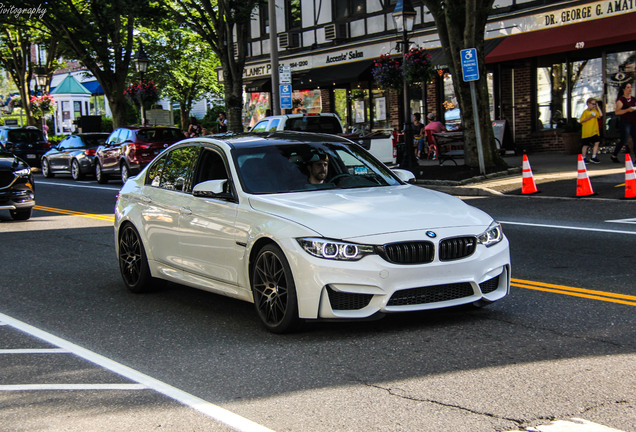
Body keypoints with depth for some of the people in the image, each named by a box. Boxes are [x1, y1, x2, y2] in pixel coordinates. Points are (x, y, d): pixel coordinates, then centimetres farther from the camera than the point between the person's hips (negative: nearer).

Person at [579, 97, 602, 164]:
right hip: (586, 132, -5)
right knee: (586, 145, 1)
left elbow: (600, 115, -3)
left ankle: (593, 157, 3)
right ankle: (584, 158, 14)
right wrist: (589, 118, -17)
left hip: (595, 131, 5)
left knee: (597, 143, -5)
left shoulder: (595, 111, 12)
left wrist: (597, 107, 1)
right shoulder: (585, 112, -3)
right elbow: (581, 121, -7)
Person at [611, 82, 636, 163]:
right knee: (624, 141, -10)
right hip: (625, 122, -6)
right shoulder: (621, 100, -4)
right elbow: (617, 112, -13)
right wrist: (628, 110, -24)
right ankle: (614, 156, 6)